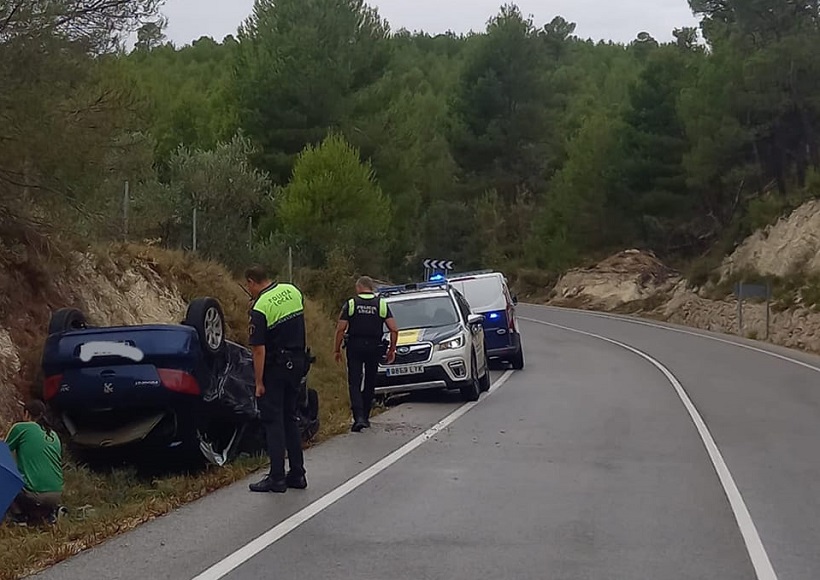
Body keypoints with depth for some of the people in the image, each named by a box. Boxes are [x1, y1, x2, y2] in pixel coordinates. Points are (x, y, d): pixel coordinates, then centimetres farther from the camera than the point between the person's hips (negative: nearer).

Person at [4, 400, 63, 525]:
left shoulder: (21, 428, 2)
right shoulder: (54, 435, 17)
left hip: (34, 495, -6)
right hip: (57, 496, 6)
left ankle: (19, 515, 5)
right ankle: (49, 511, 12)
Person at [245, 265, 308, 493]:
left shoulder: (260, 308, -18)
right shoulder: (293, 291, 2)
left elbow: (259, 349, -19)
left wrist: (259, 383, -14)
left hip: (275, 367, -7)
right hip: (297, 362, 7)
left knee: (273, 421, 0)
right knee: (290, 418, 15)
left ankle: (277, 478, 1)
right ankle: (297, 474, 17)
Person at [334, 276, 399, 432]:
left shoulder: (351, 304, -1)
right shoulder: (382, 304, 4)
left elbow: (341, 329, -4)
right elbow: (394, 329, -2)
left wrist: (337, 349, 5)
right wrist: (392, 349, 8)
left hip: (355, 348, -2)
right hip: (374, 348, 2)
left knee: (354, 383, -1)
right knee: (370, 383, 15)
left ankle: (359, 417, -18)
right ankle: (365, 417, 22)